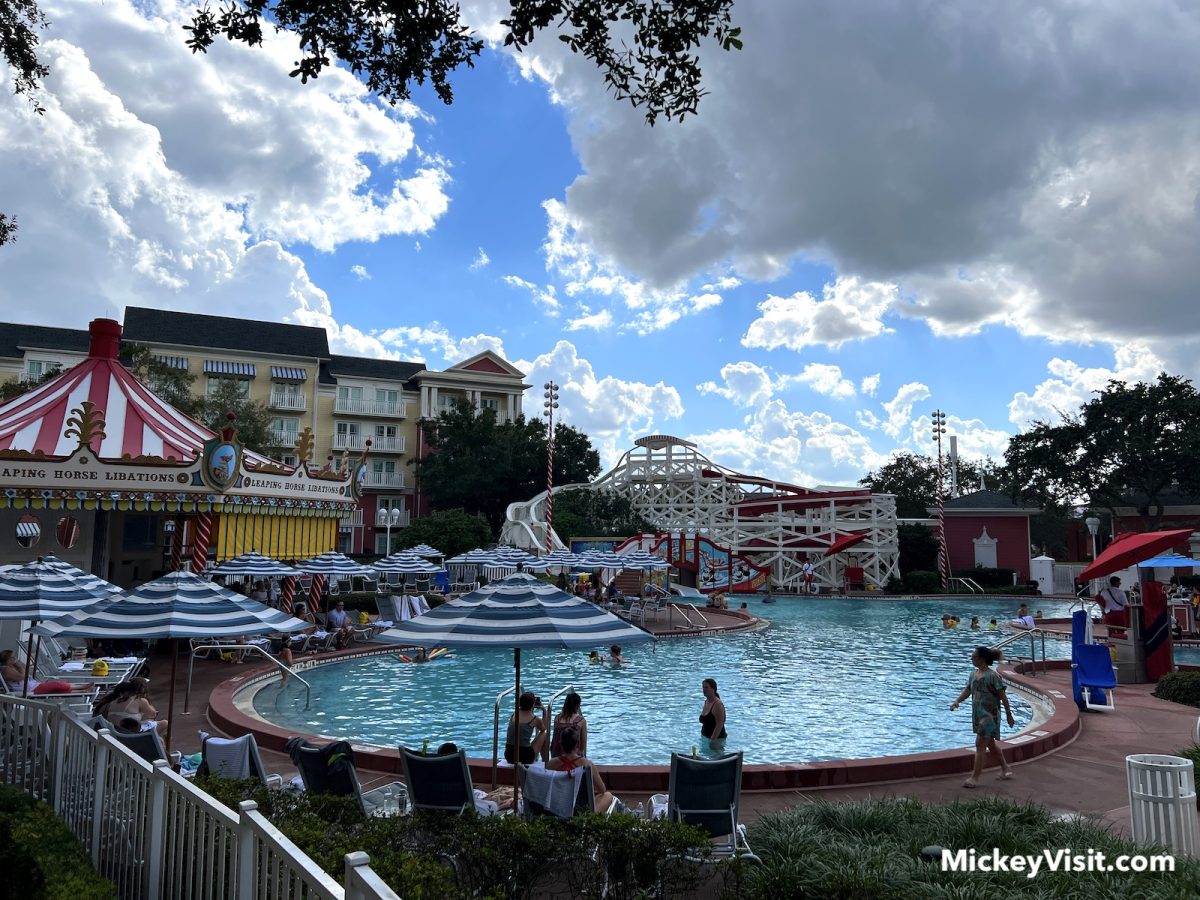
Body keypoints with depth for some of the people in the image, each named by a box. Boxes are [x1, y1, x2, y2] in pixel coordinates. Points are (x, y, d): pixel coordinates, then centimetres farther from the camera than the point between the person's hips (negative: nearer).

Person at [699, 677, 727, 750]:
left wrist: (713, 740, -25)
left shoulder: (717, 704, -18)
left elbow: (720, 725, -22)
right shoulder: (706, 701, 8)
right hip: (705, 737, 9)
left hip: (717, 739, -9)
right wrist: (702, 736, 16)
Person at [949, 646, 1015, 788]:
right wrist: (957, 702, -7)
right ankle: (1005, 768, 39)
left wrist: (1009, 715, -10)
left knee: (980, 745, -8)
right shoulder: (974, 674, 7)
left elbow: (1003, 696, -13)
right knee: (990, 744, 20)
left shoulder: (993, 676, -16)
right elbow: (967, 690, 9)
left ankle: (975, 778, -6)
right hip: (977, 714, 8)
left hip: (989, 714, -8)